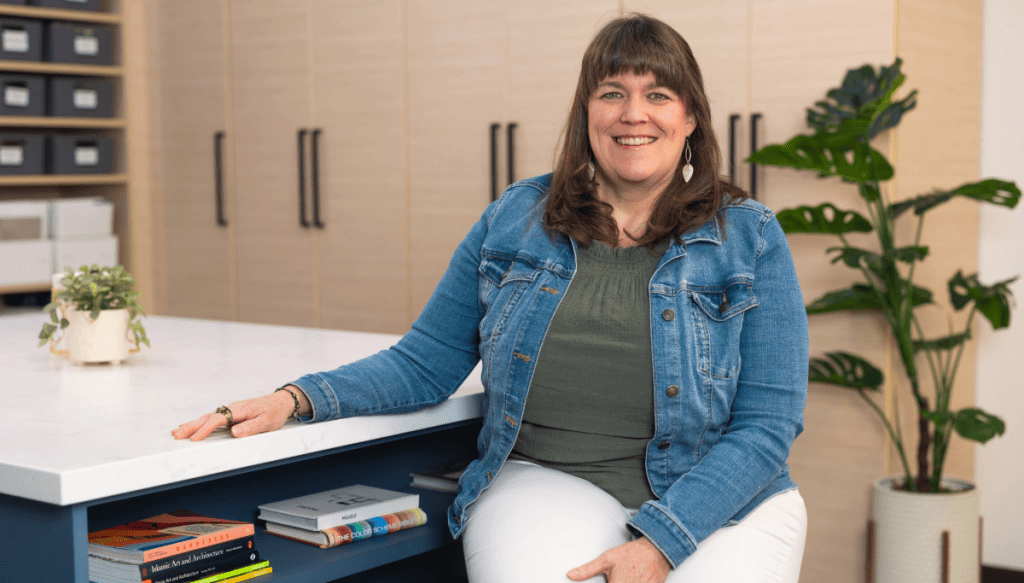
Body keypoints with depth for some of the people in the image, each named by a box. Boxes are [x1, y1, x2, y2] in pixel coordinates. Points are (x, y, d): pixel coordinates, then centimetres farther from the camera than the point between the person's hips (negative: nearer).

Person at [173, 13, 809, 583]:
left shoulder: (750, 239, 1)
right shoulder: (517, 219, 8)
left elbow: (767, 425, -4)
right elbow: (426, 364, 11)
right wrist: (298, 398, -6)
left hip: (719, 502, 0)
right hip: (547, 487, 1)